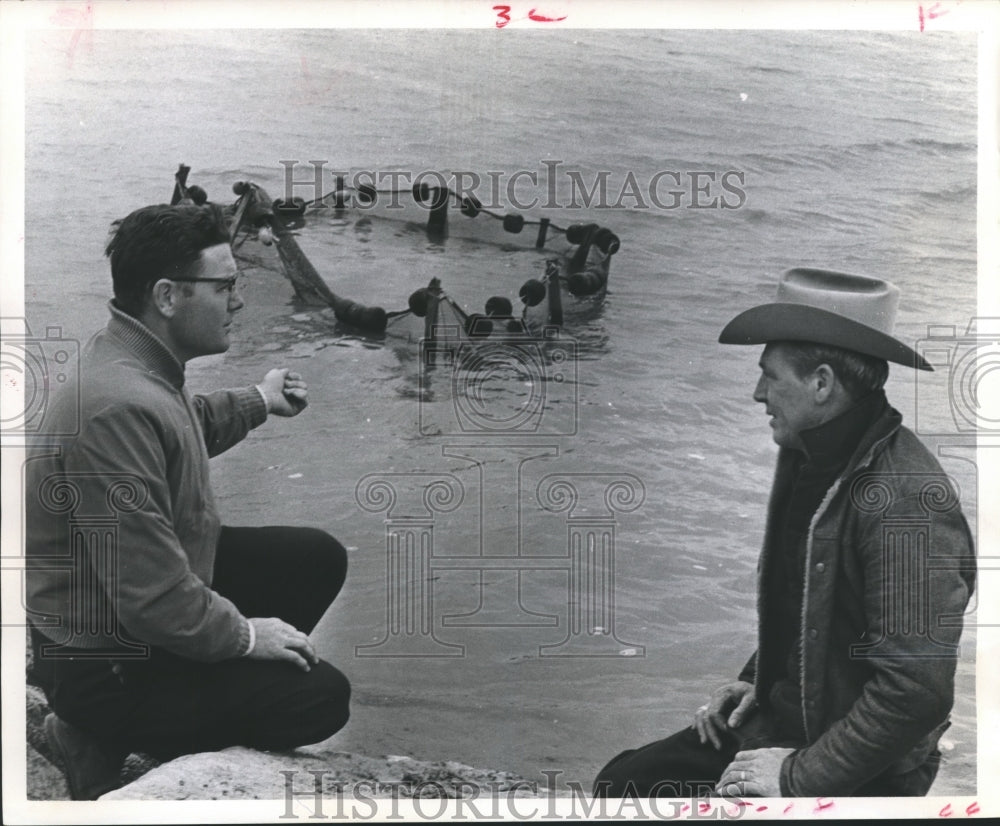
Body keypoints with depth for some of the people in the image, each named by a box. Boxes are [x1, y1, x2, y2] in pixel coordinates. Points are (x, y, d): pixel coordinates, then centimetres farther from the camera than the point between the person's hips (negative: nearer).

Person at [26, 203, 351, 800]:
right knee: (321, 697, -12)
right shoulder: (118, 407, -34)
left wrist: (257, 403, 28)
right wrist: (244, 634, -19)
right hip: (103, 659, -10)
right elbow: (154, 600, -34)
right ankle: (105, 739, 0)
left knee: (319, 558, 9)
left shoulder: (140, 361, -2)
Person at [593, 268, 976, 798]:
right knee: (623, 783, 3)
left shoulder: (907, 500, -26)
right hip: (780, 723, 9)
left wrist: (799, 778, -21)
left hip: (860, 775, -8)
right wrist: (755, 679, 10)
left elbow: (915, 692, -28)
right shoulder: (808, 458, 4)